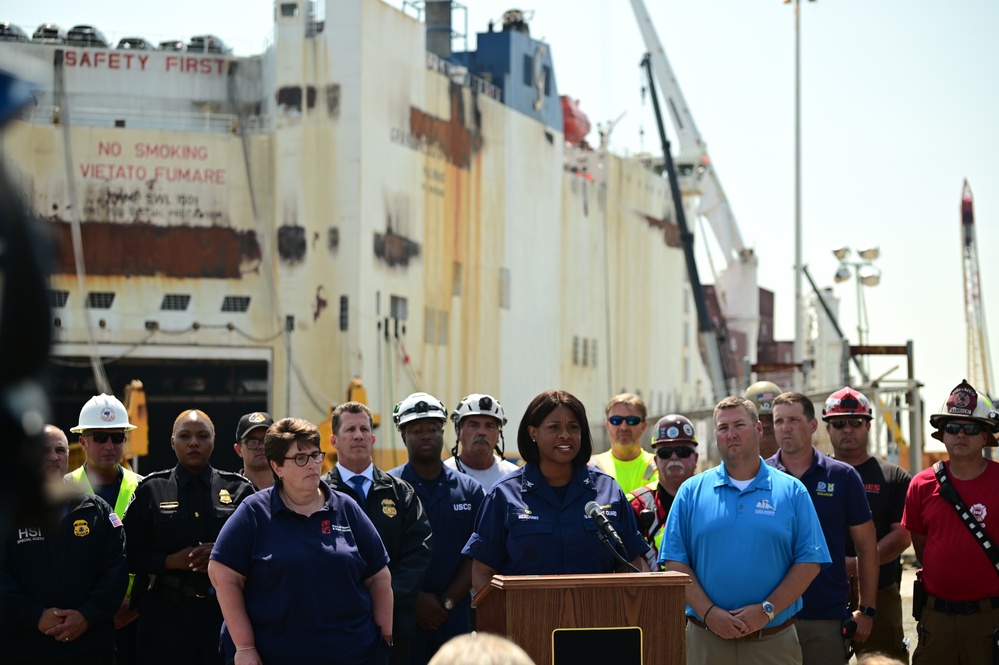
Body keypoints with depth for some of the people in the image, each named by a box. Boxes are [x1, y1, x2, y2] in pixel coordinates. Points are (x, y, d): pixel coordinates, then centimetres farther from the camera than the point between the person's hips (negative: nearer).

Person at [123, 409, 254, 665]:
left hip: (225, 612, 0)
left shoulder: (238, 489, 7)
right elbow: (131, 555, 4)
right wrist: (171, 561, -12)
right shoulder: (151, 490, 7)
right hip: (167, 613, 0)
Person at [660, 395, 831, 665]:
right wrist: (709, 612, -11)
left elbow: (810, 561, 0)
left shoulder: (792, 491, 5)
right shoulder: (691, 492, 7)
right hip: (706, 641, 1)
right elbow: (675, 562, 1)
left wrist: (767, 610, -10)